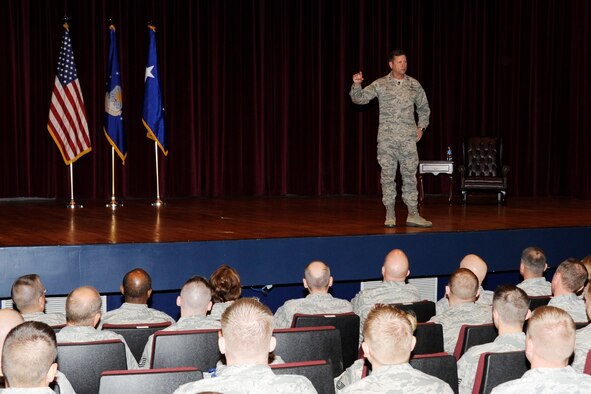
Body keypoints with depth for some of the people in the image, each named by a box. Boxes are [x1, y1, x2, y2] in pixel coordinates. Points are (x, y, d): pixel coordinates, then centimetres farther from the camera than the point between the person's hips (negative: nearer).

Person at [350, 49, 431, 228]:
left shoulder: (414, 84, 8)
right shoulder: (380, 84, 1)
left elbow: (424, 108, 19)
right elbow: (359, 98, -3)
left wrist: (421, 127, 8)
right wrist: (356, 85, -22)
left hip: (408, 137, 2)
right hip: (387, 137, -2)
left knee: (410, 174, 2)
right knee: (388, 174, 1)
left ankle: (413, 214, 7)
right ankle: (390, 214, 7)